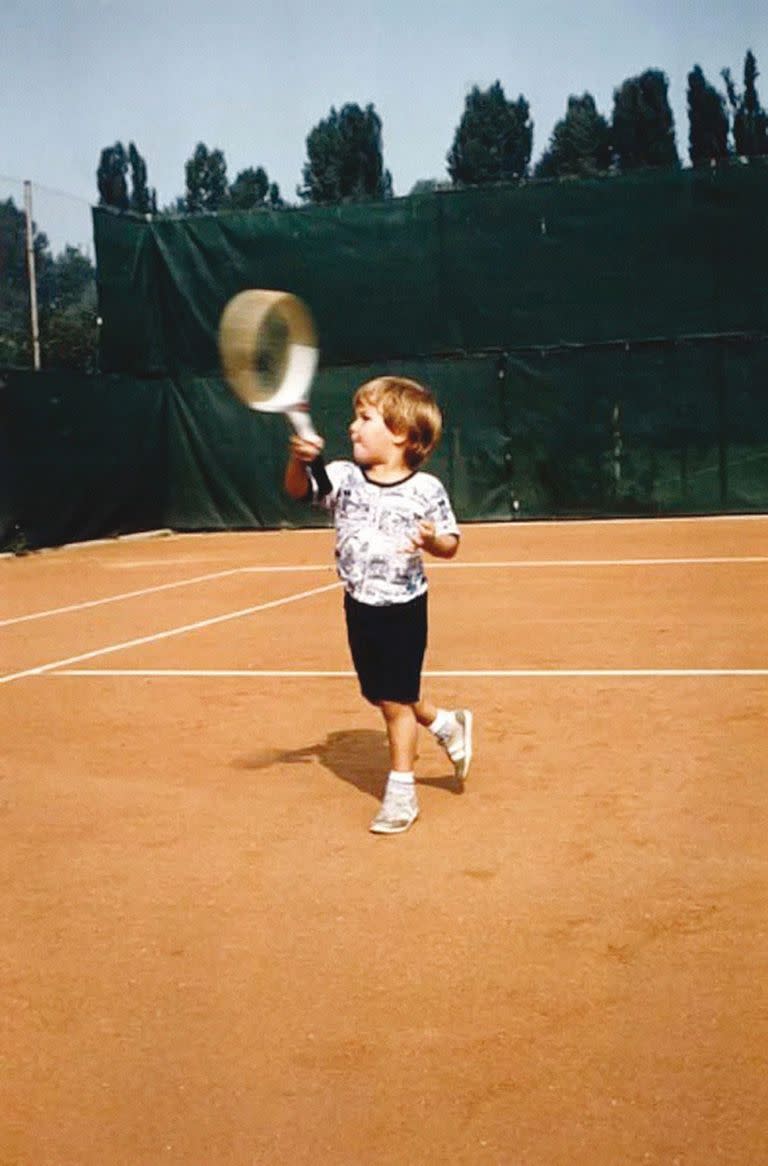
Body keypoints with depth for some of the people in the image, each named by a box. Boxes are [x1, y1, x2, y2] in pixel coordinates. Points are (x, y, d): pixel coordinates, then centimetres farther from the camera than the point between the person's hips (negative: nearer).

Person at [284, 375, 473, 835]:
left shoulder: (426, 489, -12)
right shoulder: (343, 478, -2)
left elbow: (451, 543, -4)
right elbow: (298, 489, -11)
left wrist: (433, 541, -26)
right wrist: (299, 459, -30)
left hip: (404, 609, -5)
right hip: (360, 607, 5)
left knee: (395, 698, 0)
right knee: (380, 694, 15)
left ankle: (402, 792, 16)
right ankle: (447, 724, 42)